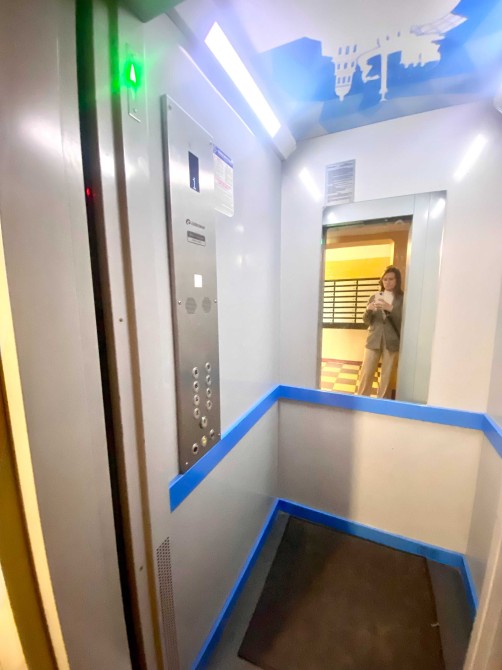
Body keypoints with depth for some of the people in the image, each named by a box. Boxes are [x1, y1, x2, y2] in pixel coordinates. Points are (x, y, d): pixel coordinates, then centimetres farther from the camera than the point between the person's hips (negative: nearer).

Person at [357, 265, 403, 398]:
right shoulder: (374, 297, 9)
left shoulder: (402, 299, 2)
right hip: (373, 340, 2)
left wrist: (391, 308, -22)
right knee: (366, 372, 1)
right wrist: (368, 310, -14)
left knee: (386, 375, 4)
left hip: (391, 341, -1)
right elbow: (367, 321, 8)